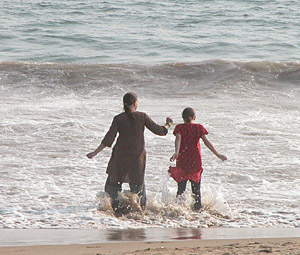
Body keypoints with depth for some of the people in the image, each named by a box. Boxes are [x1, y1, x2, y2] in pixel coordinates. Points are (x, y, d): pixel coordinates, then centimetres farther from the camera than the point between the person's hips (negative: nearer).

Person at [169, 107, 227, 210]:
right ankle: (197, 207, 6)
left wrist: (176, 152, -32)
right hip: (195, 160, 0)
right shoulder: (199, 127, 0)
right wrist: (217, 154, -3)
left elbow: (178, 139, -18)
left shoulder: (179, 127, -1)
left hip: (182, 160, 0)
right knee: (196, 189, 8)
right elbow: (207, 142, -5)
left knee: (181, 188, 6)